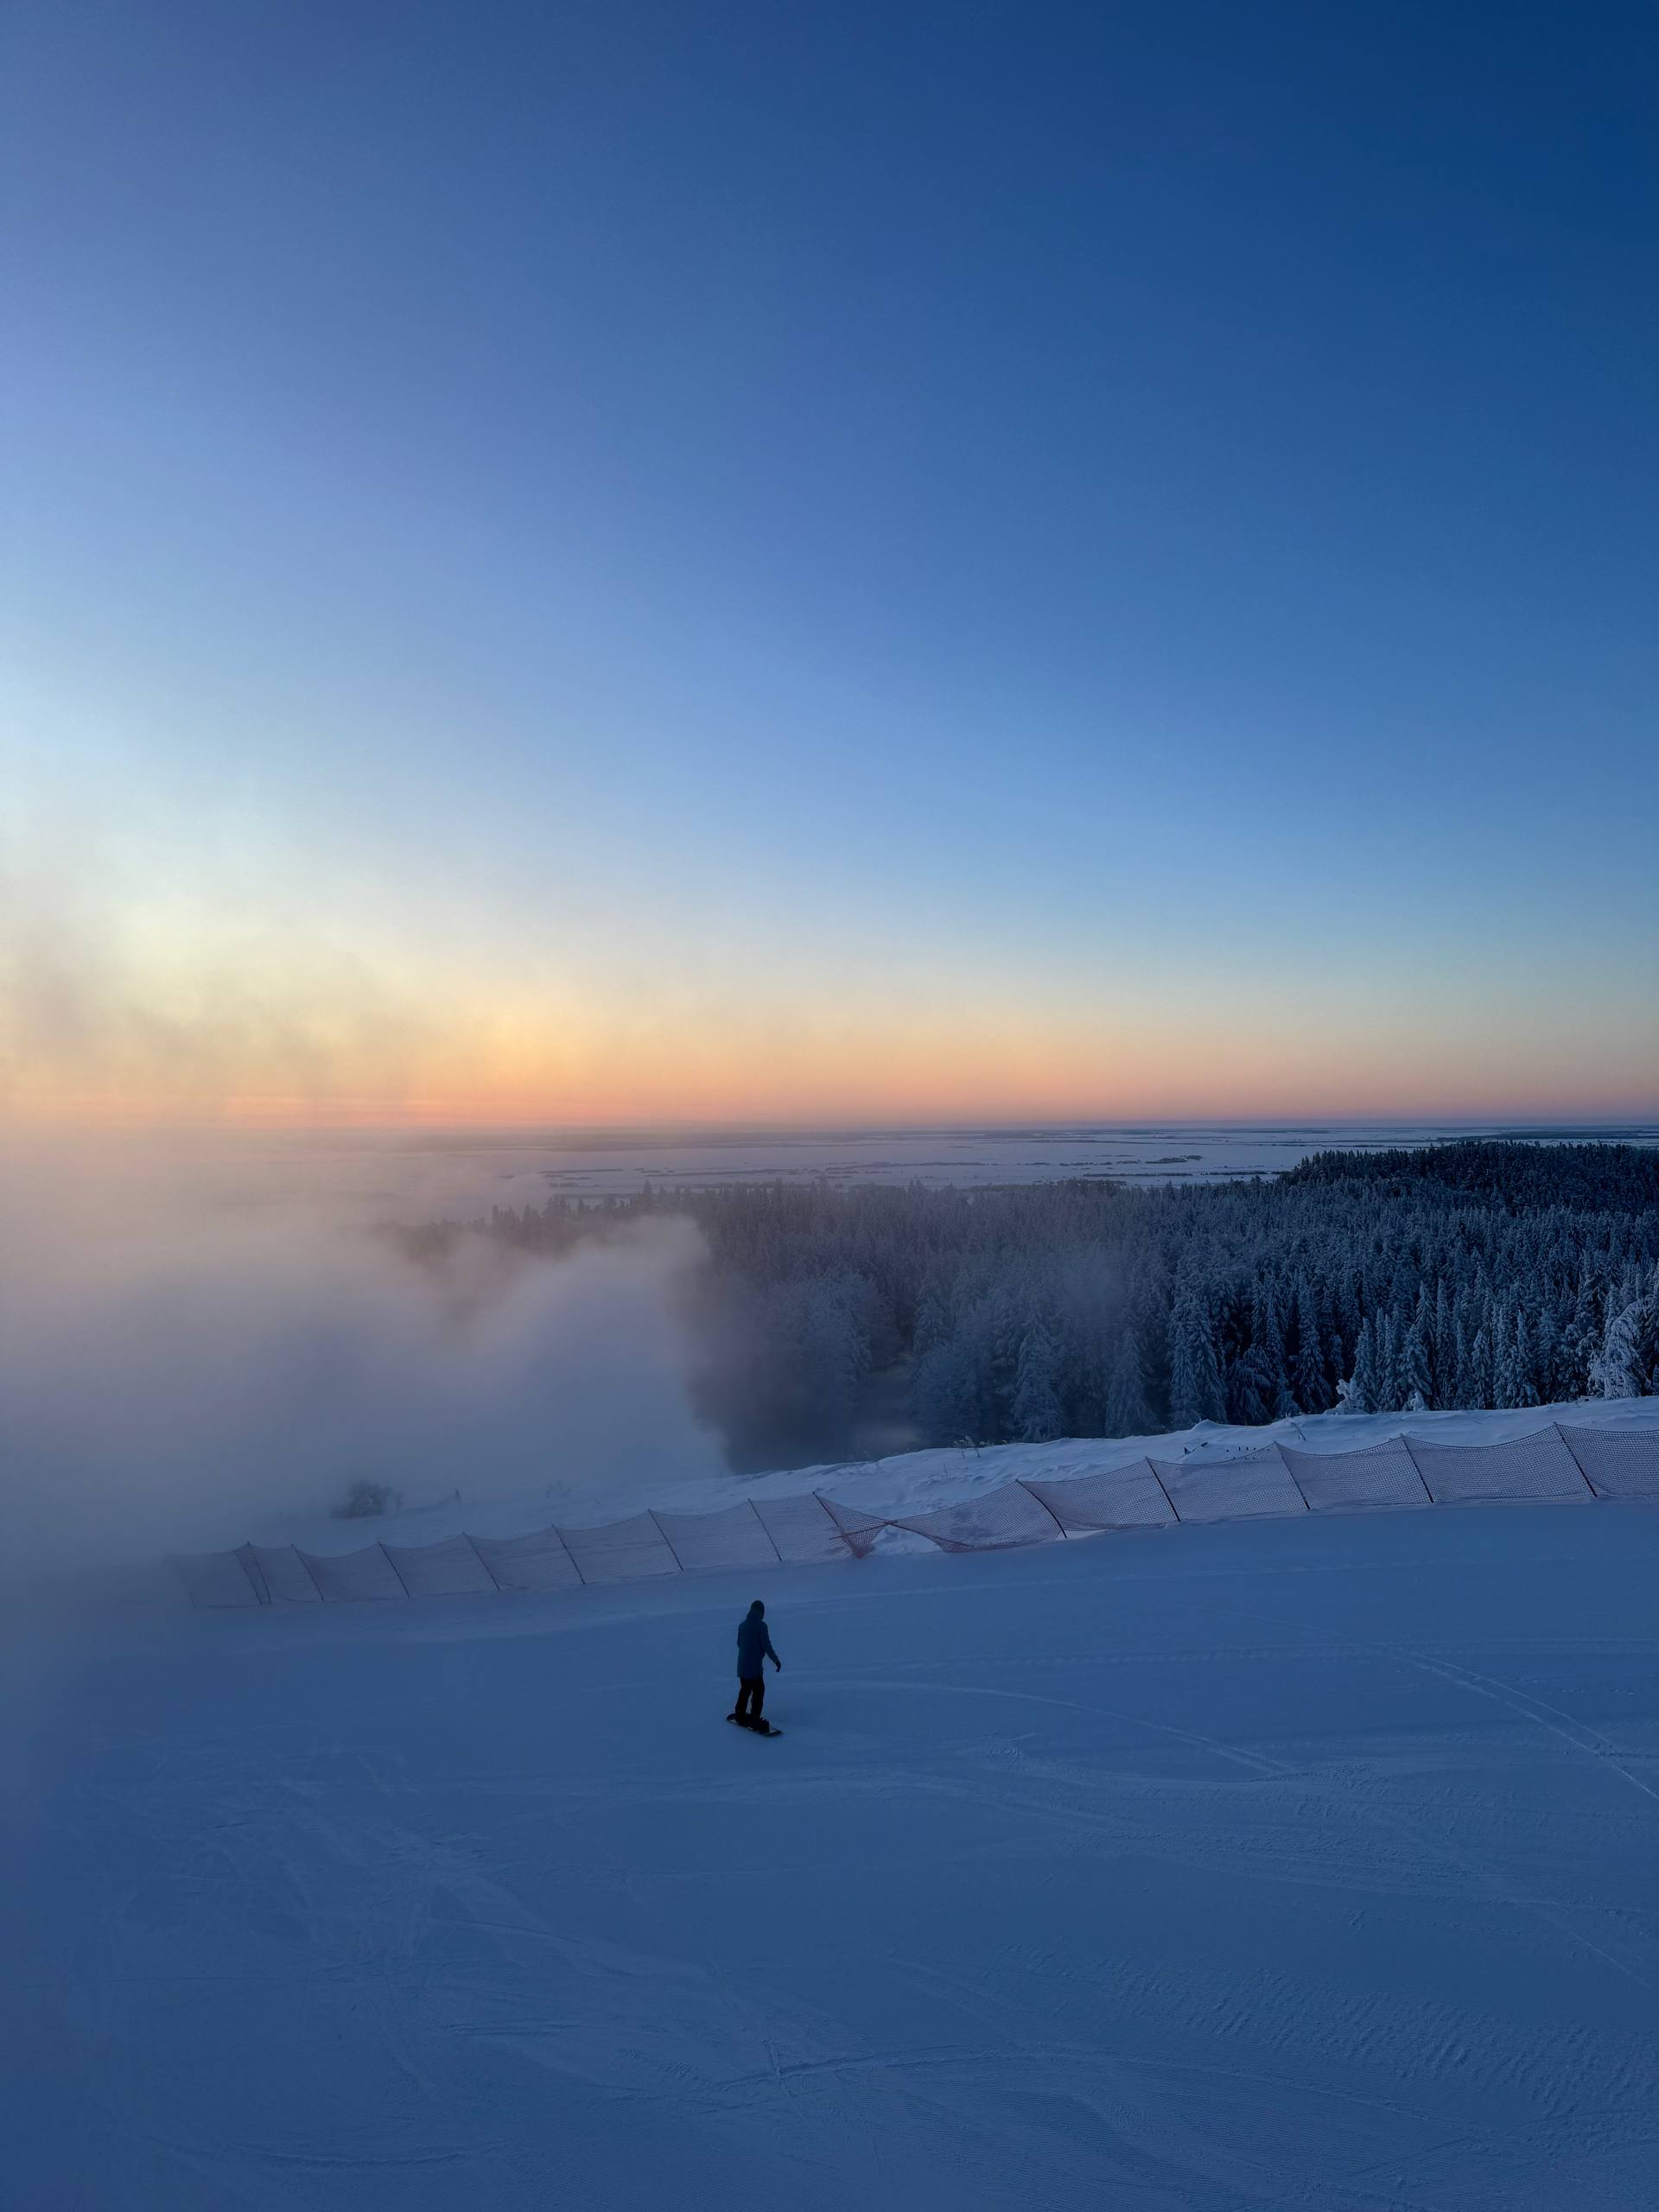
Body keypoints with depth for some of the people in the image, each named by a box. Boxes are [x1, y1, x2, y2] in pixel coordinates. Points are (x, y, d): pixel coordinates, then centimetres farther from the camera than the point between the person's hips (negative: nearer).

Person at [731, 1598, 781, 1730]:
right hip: (754, 1665, -7)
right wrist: (776, 1660, -4)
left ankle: (740, 1715, 28)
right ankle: (754, 1721, -2)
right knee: (758, 1692, 1)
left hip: (742, 1665, 7)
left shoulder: (742, 1625, 6)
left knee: (745, 1690, 21)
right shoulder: (761, 1625, -14)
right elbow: (766, 1645, -15)